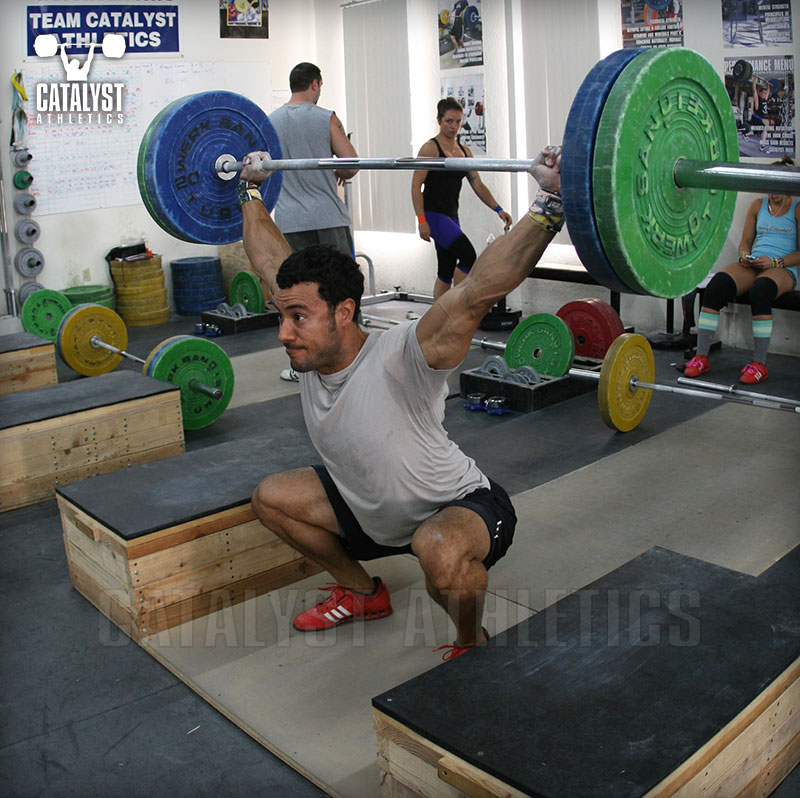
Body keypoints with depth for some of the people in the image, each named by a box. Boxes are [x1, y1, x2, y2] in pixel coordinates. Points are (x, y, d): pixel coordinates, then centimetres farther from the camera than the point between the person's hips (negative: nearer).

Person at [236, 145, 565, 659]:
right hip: (373, 511, 8)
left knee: (439, 549, -42)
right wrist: (250, 189, 8)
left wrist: (550, 204, -57)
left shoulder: (398, 362, -36)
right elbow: (269, 259, -1)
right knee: (272, 498, 10)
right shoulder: (311, 352, -14)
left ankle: (473, 645, -7)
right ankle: (363, 594, 28)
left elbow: (481, 289, -50)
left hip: (464, 507, -8)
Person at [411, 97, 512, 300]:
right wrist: (422, 221, -19)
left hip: (451, 215, 8)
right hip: (433, 214, -7)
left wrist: (498, 209, -2)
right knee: (468, 255, -20)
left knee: (446, 271, 10)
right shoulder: (430, 148, -7)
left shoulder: (464, 151, 13)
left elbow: (478, 185, 11)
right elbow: (416, 186, -12)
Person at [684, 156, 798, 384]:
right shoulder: (757, 205, 19)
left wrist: (775, 262, -16)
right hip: (752, 265, 4)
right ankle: (701, 357, -29)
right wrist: (744, 256, -4)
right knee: (716, 285, -29)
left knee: (759, 291, -40)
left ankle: (759, 364, -33)